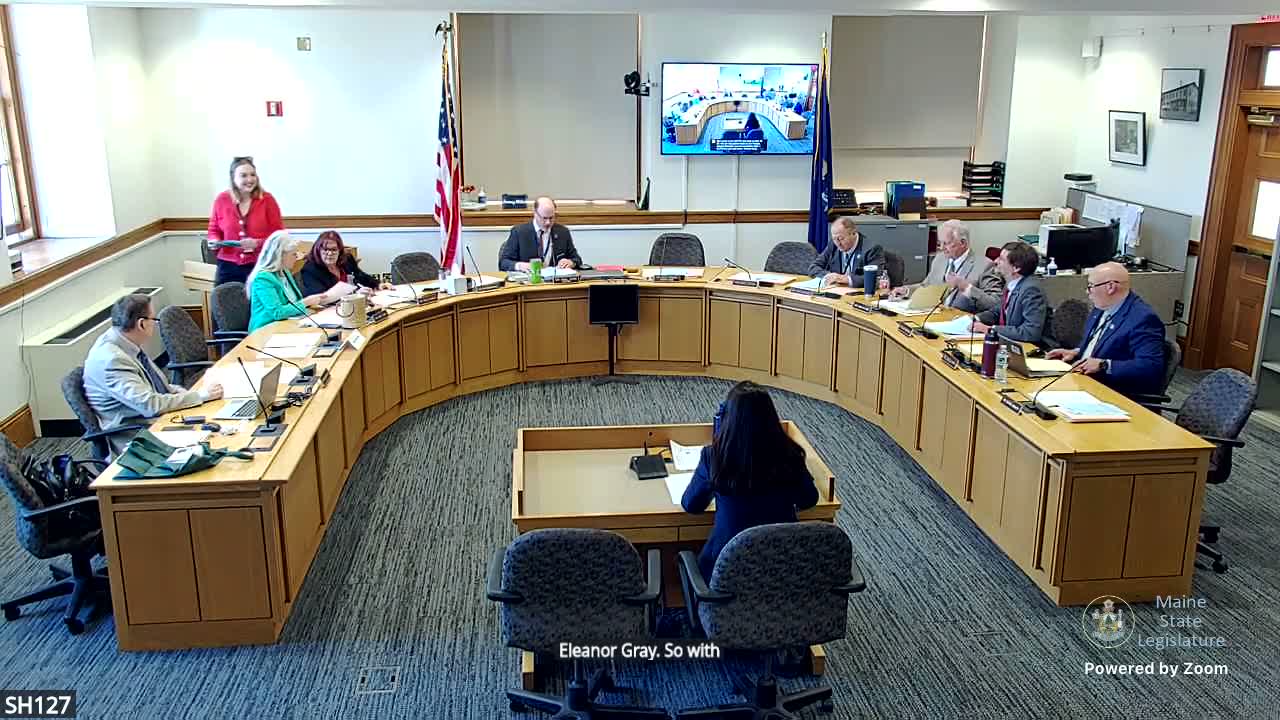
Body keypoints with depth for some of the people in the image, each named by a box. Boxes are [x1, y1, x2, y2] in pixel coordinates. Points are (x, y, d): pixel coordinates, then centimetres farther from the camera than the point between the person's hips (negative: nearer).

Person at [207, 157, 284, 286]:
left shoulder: (267, 199, -1)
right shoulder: (222, 199, 4)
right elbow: (214, 230, 18)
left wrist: (257, 243, -15)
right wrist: (215, 242, -3)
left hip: (260, 267, -2)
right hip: (228, 267, 2)